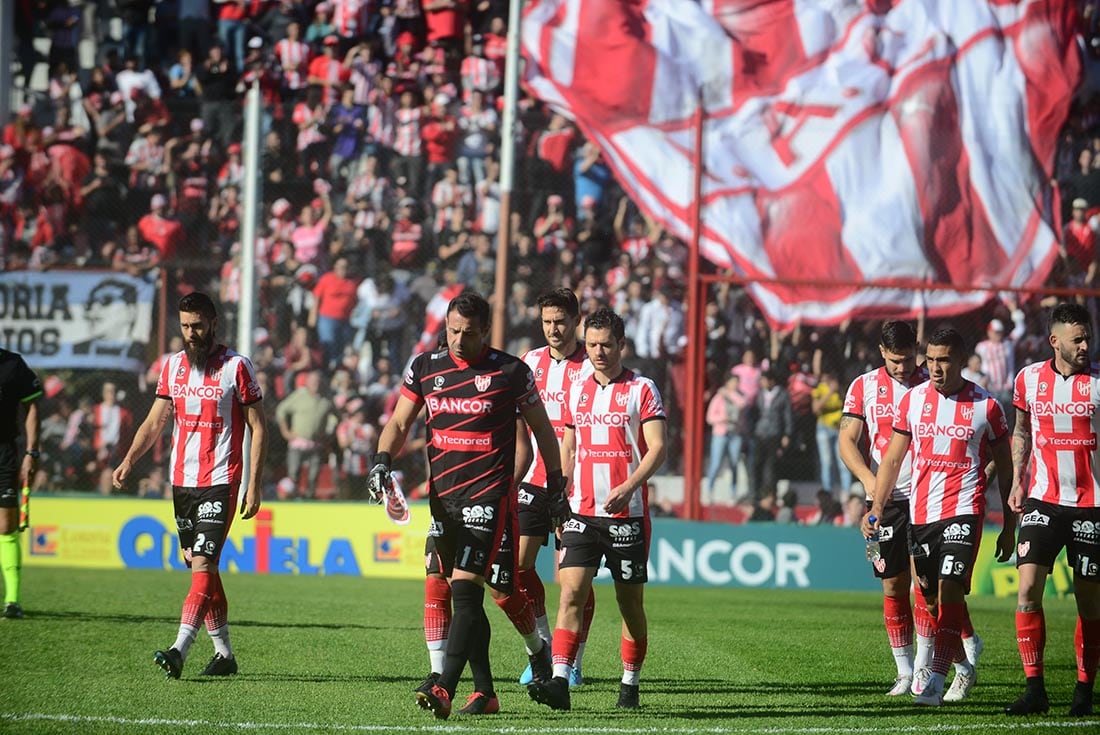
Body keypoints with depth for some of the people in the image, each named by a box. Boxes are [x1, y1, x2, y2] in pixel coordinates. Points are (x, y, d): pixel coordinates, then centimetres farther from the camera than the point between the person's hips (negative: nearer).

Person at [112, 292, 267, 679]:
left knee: (202, 565, -15)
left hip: (220, 482, -6)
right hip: (181, 481, 6)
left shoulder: (236, 367, -5)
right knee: (201, 568, 9)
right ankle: (223, 653, 17)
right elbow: (155, 421, 14)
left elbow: (258, 426, -4)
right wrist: (129, 460, -2)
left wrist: (254, 485, -10)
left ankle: (180, 650, -24)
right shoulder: (172, 366, 10)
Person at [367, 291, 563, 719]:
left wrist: (556, 487, 8)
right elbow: (399, 423, 13)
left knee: (465, 590, -16)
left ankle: (444, 688, -24)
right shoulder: (425, 367, 8)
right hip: (442, 496, 5)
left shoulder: (511, 372, -2)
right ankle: (484, 691, 17)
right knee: (463, 598, 8)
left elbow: (542, 430, 7)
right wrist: (382, 460, -6)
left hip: (488, 496, -5)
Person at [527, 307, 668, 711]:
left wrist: (629, 487, -23)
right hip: (582, 511, 3)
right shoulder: (577, 390, 13)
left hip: (627, 512, -3)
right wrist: (560, 500, 16)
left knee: (630, 601, 5)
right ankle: (559, 682, -19)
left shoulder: (642, 389, -1)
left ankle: (630, 684, 17)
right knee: (571, 592, -11)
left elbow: (657, 448, -8)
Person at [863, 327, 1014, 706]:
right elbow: (892, 460, 13)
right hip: (920, 514, 4)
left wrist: (1009, 527, 7)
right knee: (932, 600, 9)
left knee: (949, 590, -18)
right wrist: (876, 508, 2)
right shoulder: (912, 400, 7)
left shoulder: (986, 405, -1)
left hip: (963, 510, -4)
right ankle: (964, 667, 31)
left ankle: (935, 681, -21)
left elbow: (1005, 469, 8)